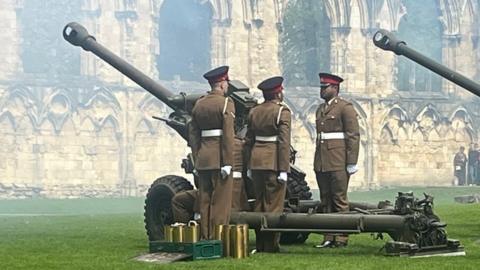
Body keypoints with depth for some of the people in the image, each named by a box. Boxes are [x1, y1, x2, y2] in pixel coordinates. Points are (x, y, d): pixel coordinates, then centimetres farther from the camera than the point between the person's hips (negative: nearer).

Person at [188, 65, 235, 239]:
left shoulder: (198, 104, 11)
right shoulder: (226, 104, -8)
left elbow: (193, 135, 11)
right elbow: (228, 135, -15)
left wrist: (196, 160, 15)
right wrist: (227, 163, -15)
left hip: (203, 158, 6)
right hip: (219, 158, -6)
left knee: (204, 200, 9)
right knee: (220, 201, -2)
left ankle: (205, 238, 11)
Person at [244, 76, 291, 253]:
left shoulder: (254, 112, 10)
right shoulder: (282, 112, -8)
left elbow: (248, 141, 13)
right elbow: (284, 142, -15)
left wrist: (249, 166, 19)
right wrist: (284, 170, -15)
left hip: (256, 161, 6)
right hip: (273, 163, -6)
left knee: (259, 204, 12)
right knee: (273, 205, -1)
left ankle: (260, 244, 17)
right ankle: (271, 245, 0)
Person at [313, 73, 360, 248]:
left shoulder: (345, 107, -5)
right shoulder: (320, 109, 19)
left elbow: (353, 136, -9)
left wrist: (351, 163, -14)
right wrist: (317, 161, 17)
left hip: (338, 163, -8)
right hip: (321, 164, 8)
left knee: (339, 201, -4)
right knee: (325, 202, 8)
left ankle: (341, 239, -2)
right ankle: (328, 238, 11)